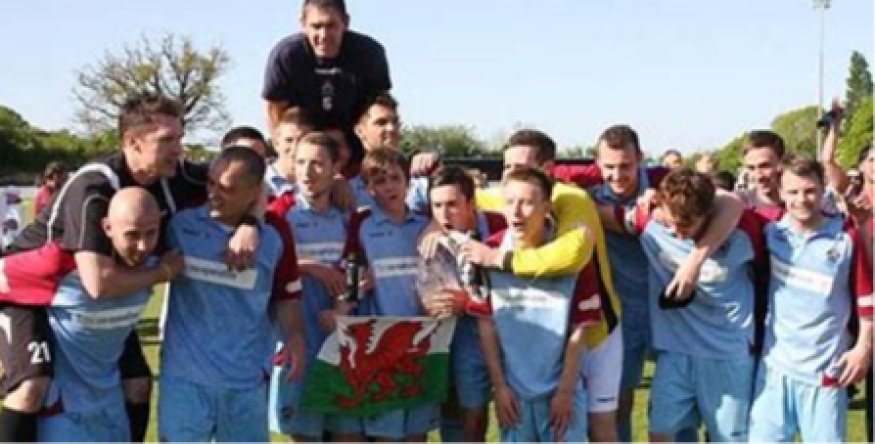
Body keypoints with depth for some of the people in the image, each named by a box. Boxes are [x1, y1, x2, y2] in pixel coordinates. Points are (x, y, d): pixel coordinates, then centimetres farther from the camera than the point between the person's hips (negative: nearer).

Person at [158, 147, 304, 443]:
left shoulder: (275, 234, -1)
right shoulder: (179, 224, -4)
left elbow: (285, 295, 9)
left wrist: (294, 335, -6)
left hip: (246, 376, 1)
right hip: (185, 371, -1)